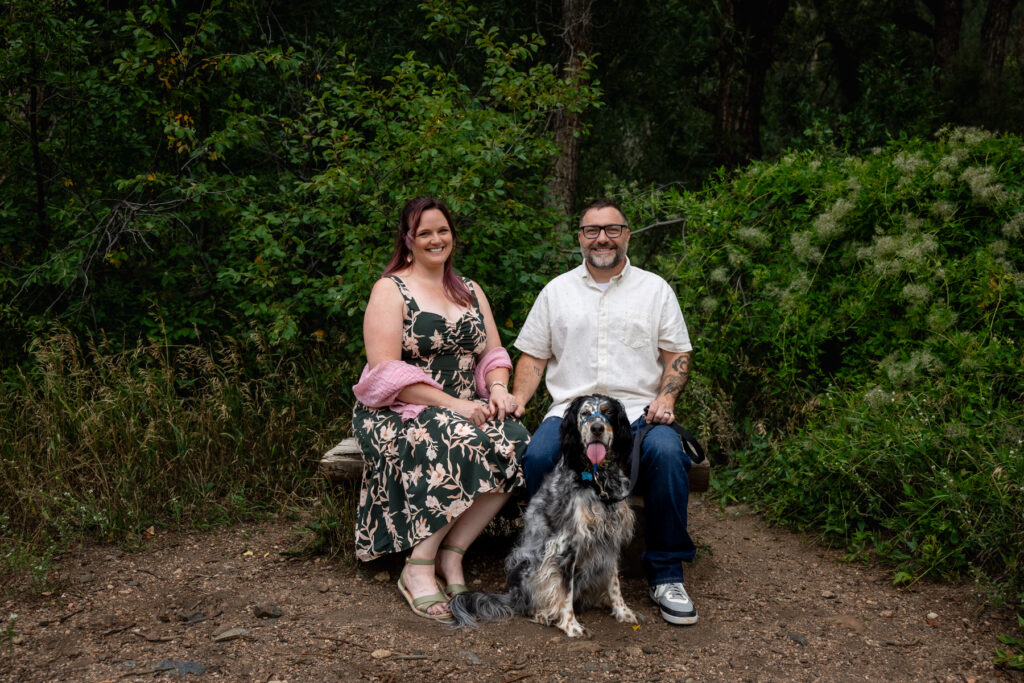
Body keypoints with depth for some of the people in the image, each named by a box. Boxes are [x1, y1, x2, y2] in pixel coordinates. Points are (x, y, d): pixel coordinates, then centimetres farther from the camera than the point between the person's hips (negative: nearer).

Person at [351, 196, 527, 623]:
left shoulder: (470, 291, 19)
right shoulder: (390, 289, -1)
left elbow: (492, 353, 17)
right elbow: (386, 371, -12)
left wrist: (497, 389, -8)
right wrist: (451, 404, -20)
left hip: (465, 409, 5)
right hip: (399, 412, -5)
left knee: (514, 441, -26)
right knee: (456, 443, -37)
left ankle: (451, 554, -18)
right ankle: (418, 568, -25)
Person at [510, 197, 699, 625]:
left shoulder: (654, 289, 15)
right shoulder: (556, 291, 17)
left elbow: (677, 353, 12)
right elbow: (534, 355, 15)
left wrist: (666, 398, -7)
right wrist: (517, 399, -2)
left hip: (637, 410, 0)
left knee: (666, 452, -33)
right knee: (537, 456, -31)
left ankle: (666, 573, -16)